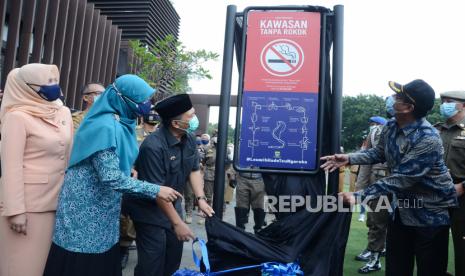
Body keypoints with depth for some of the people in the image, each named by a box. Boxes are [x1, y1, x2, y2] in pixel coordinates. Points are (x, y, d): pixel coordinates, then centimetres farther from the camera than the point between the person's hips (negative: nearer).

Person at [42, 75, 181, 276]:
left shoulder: (119, 124, 5)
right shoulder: (106, 127, -23)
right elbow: (111, 177, -30)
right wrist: (155, 191, -26)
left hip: (101, 209, 8)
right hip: (86, 209, -8)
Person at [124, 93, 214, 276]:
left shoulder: (189, 139, -3)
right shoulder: (153, 146, -28)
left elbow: (194, 170, 3)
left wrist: (200, 198, -11)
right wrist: (177, 222, -25)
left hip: (172, 204, 8)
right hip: (149, 208, -7)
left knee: (174, 256, 16)